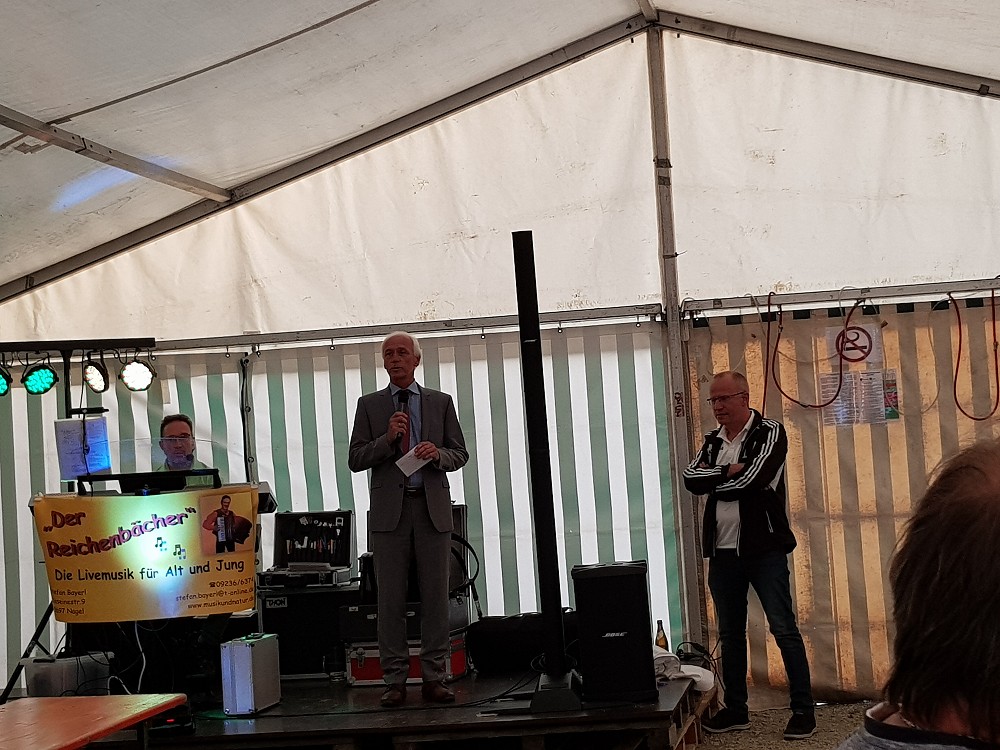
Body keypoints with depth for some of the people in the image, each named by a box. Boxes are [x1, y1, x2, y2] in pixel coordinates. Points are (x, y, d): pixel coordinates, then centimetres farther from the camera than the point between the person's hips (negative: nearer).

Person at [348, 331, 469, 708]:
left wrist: (438, 454, -11)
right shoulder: (369, 405, 9)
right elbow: (355, 459, 3)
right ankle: (394, 680, 4)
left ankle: (434, 678, 8)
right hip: (389, 509, -1)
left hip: (432, 507, 1)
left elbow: (460, 454, 10)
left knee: (435, 596, 2)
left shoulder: (440, 402, 11)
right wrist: (387, 438, -12)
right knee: (390, 599, -1)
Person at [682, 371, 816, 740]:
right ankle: (736, 710, 22)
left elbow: (751, 480, -19)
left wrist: (713, 482, -4)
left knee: (784, 629, -5)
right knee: (730, 633, 12)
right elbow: (691, 479, -5)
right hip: (723, 552, 6)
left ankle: (803, 710, 1)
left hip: (764, 548, -6)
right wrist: (729, 471, -15)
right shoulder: (712, 442, 13)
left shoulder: (769, 433, -4)